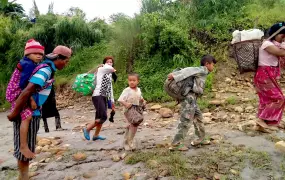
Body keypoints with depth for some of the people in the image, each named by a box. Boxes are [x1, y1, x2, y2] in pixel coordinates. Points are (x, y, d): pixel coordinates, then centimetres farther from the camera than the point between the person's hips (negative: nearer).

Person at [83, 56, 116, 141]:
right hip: (98, 96, -8)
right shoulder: (101, 69, -2)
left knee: (100, 117, 8)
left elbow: (110, 88, 24)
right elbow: (109, 68, -24)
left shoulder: (110, 75, 22)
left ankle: (96, 135, 20)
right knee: (103, 117, -15)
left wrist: (112, 100, 21)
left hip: (104, 97, 8)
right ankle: (87, 129, 1)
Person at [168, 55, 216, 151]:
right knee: (186, 121, -7)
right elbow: (189, 70, -18)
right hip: (190, 98, -10)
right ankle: (175, 144, -2)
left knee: (198, 118, 19)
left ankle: (200, 139, 34)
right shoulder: (202, 70, -5)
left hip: (192, 98, 10)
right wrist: (175, 75, -29)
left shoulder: (202, 72, 22)